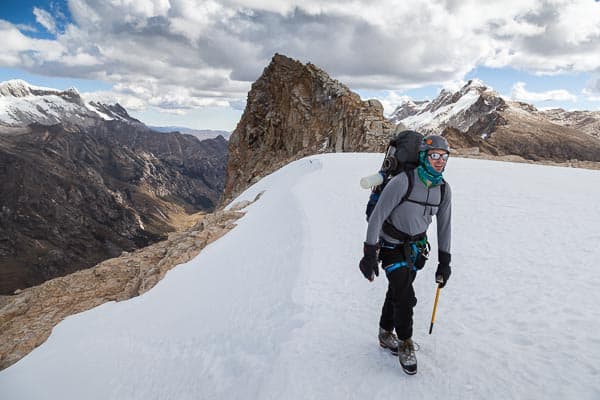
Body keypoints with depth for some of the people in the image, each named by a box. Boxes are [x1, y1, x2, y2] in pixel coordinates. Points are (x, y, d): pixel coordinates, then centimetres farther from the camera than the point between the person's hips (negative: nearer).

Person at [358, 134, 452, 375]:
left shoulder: (444, 189, -5)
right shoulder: (403, 181, -25)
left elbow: (444, 226, 6)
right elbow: (377, 216, -21)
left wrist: (444, 261, 6)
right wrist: (370, 254, -22)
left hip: (416, 248, 5)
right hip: (392, 246, -5)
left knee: (396, 293, 16)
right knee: (406, 298, -9)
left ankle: (386, 335, 37)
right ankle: (405, 344, 13)